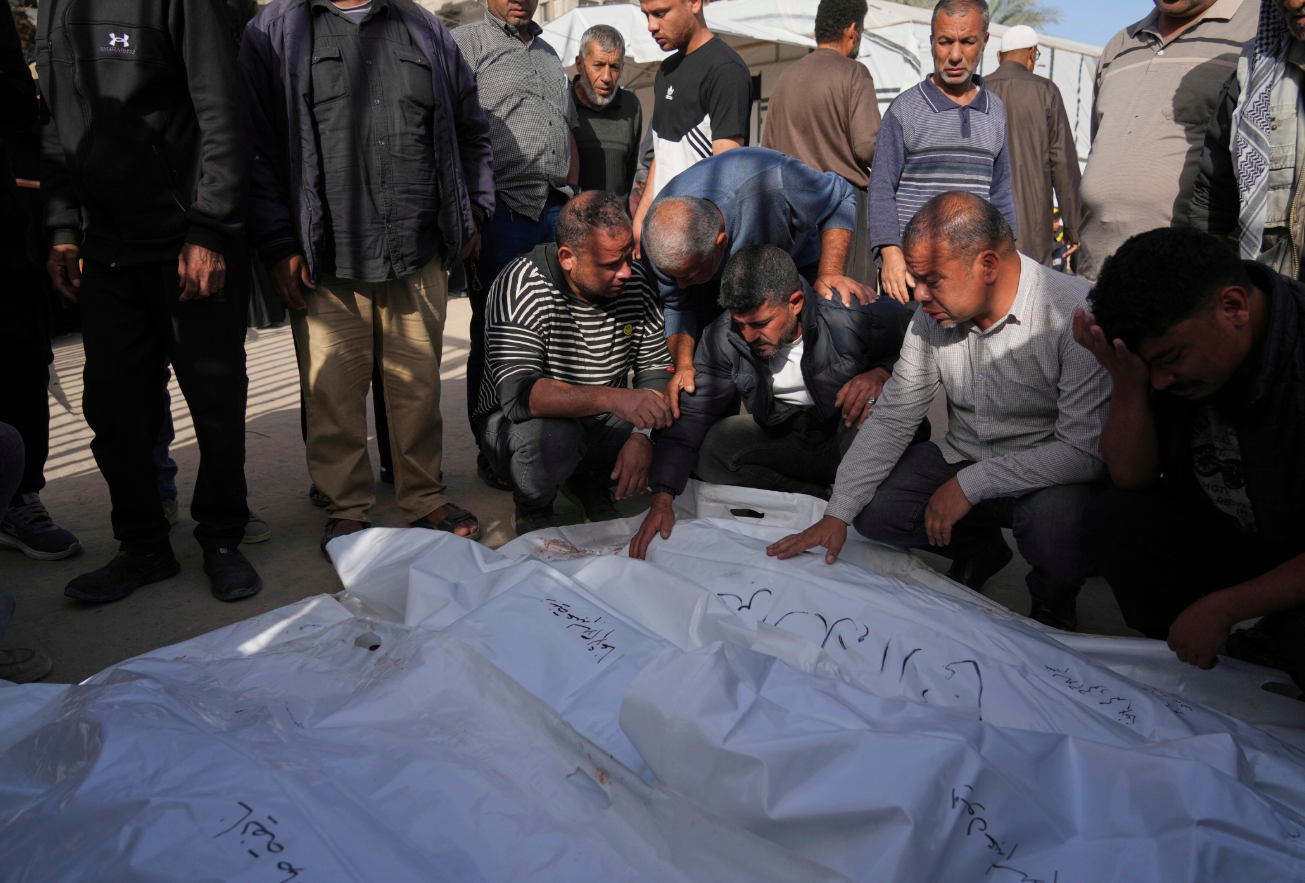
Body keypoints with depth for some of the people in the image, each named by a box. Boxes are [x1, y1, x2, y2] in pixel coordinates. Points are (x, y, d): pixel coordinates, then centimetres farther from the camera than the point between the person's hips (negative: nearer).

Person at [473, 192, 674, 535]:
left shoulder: (636, 282, -8)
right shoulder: (520, 288, -24)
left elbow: (656, 367, -2)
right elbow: (519, 394, -36)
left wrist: (642, 437, -21)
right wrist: (613, 398, -49)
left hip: (599, 421, 5)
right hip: (513, 419, -5)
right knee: (552, 437, -39)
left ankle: (589, 480, 12)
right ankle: (532, 507, -1)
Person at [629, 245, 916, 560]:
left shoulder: (850, 318, -26)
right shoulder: (722, 338, -16)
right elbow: (692, 415, -15)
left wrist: (882, 374, -34)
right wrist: (662, 498, -26)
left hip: (853, 431, -3)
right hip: (787, 436, 3)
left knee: (870, 403, -37)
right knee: (709, 451, -21)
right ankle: (826, 496, -14)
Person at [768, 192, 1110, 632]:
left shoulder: (1077, 312, -25)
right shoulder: (934, 312, -7)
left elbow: (1087, 448, -26)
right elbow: (892, 417, -3)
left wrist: (970, 483, -26)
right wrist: (837, 515, -10)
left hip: (1049, 475, -5)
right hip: (961, 458, 5)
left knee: (1057, 531, -36)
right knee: (869, 507, -13)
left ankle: (1053, 592, 4)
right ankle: (978, 547, 16)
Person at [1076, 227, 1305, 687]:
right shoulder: (1173, 342, -11)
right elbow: (1132, 480, -8)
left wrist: (1223, 606, -23)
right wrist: (1128, 381, -24)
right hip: (1228, 536, 6)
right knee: (1112, 518, -16)